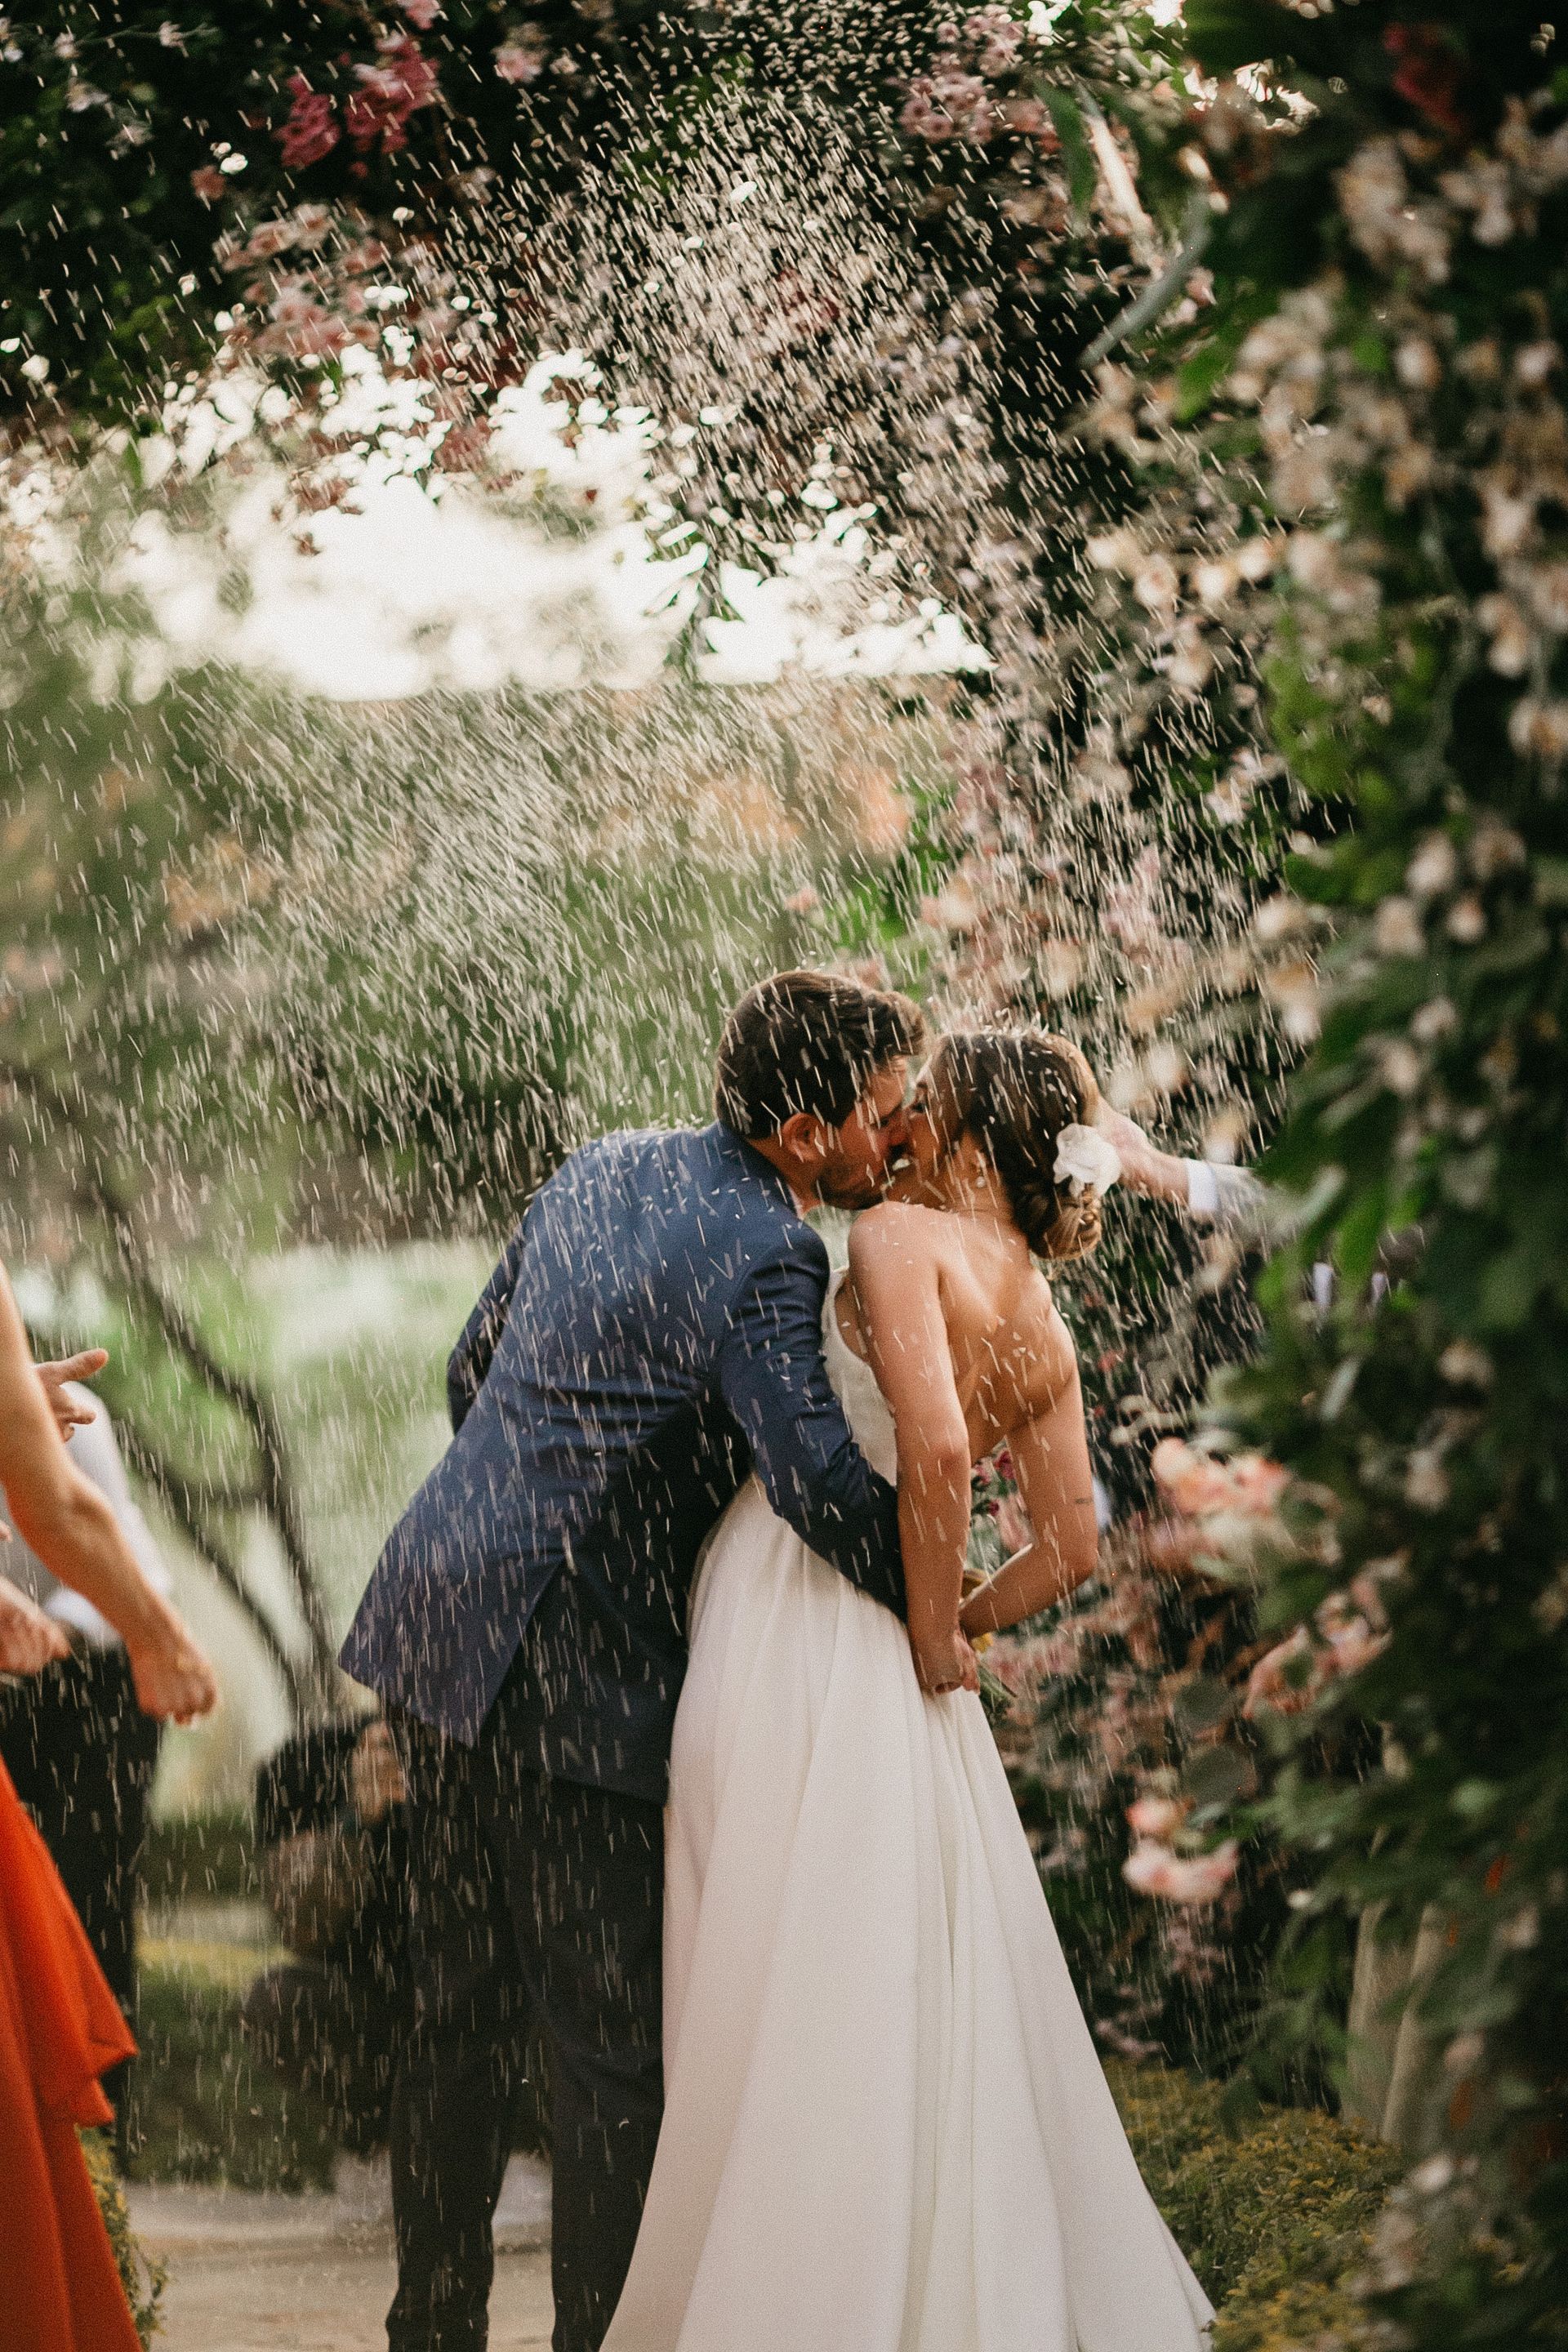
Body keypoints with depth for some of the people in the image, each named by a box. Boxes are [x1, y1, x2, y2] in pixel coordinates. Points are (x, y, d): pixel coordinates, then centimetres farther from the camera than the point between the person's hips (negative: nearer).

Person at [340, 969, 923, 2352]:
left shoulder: (602, 1171, 12)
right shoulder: (764, 1258, -15)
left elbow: (472, 1370, 20)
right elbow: (823, 1484, -25)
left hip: (442, 1617, 9)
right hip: (563, 1670, -9)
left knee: (461, 2015, 17)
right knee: (614, 2042, -1)